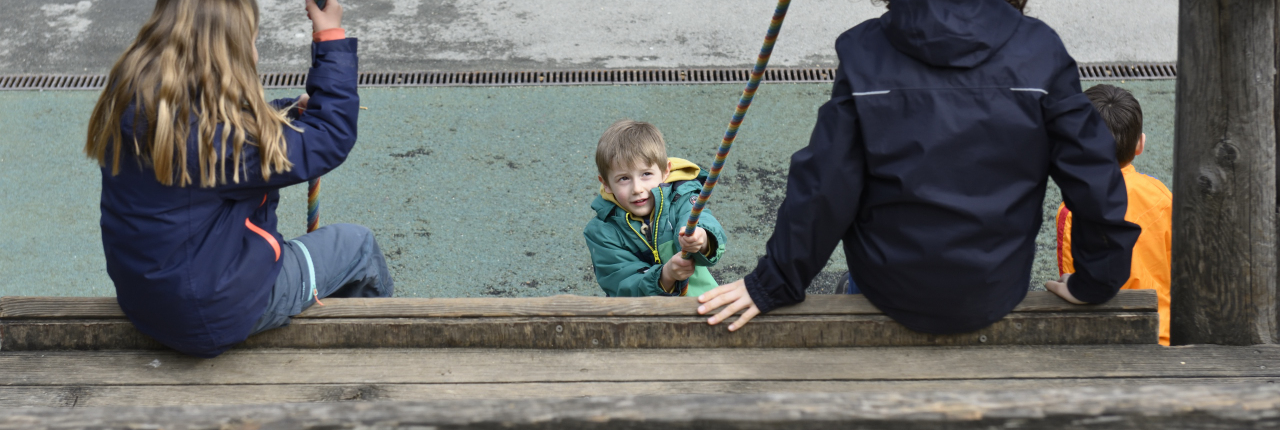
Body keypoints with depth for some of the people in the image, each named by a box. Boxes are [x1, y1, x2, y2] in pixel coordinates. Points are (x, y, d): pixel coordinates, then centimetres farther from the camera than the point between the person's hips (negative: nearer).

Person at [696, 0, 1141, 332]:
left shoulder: (865, 52, -14)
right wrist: (1094, 282, 7)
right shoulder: (1041, 50, -11)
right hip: (998, 294, 1)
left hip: (891, 291, -1)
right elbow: (1092, 177, -8)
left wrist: (772, 283, -2)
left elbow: (824, 188, -13)